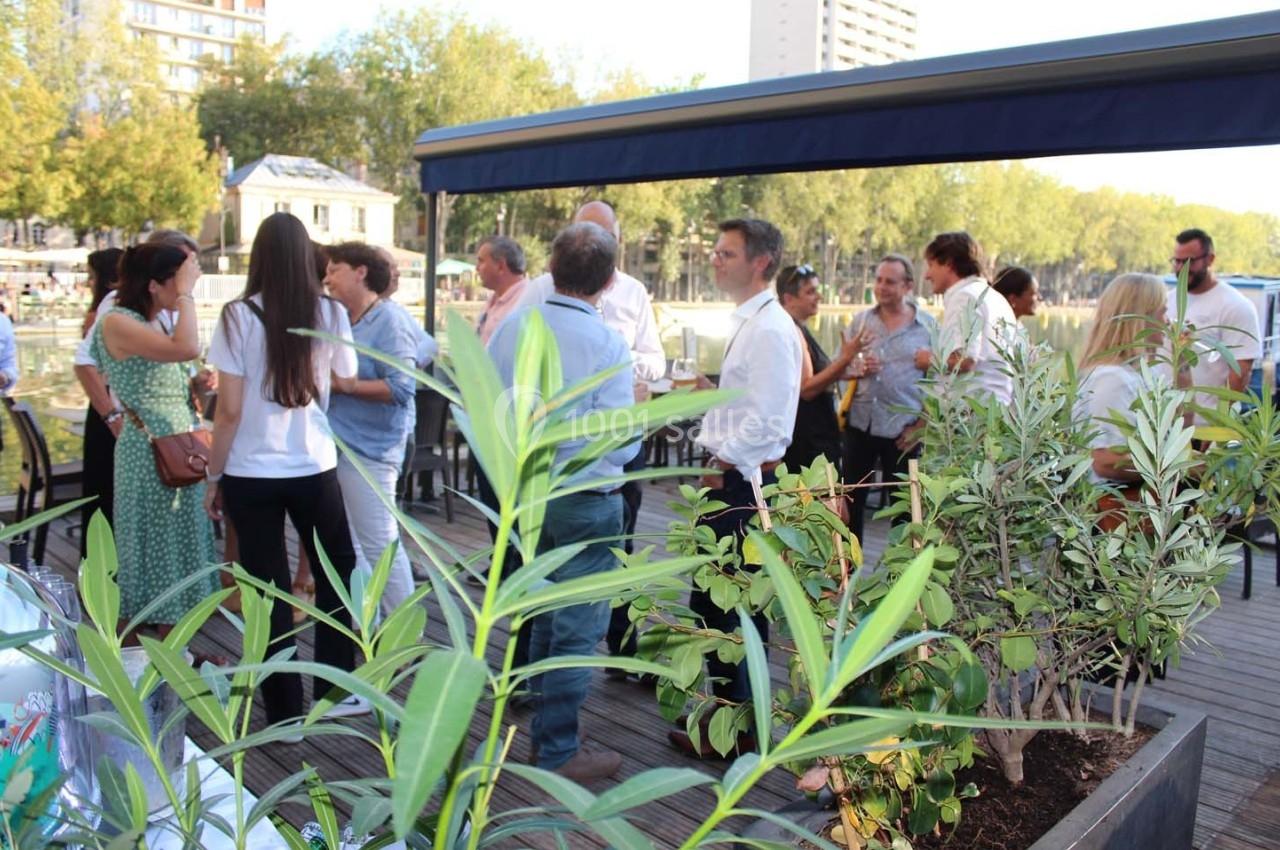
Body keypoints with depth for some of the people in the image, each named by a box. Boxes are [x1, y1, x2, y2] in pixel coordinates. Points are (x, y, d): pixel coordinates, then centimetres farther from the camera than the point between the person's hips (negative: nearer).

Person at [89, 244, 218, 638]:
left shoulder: (152, 323, 14)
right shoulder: (117, 322, -14)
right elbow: (187, 349, -30)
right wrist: (186, 293, -20)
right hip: (150, 456, -9)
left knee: (175, 554, 14)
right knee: (150, 557, 1)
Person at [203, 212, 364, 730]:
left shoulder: (238, 316, -9)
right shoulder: (331, 314, -3)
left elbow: (230, 410, -9)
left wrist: (213, 477, 1)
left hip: (250, 475, -1)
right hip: (314, 469, 1)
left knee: (269, 589, 9)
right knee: (338, 571, 19)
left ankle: (285, 712, 18)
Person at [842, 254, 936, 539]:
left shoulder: (928, 326, 0)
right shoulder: (861, 321, 8)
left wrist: (920, 426, -9)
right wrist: (857, 369, -12)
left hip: (902, 430, -3)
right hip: (860, 423, 3)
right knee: (851, 498, 8)